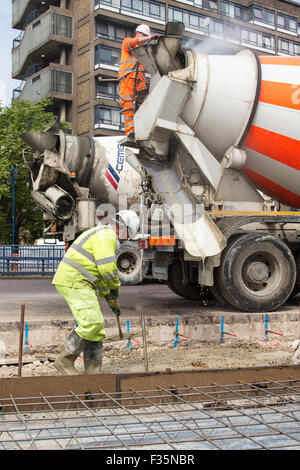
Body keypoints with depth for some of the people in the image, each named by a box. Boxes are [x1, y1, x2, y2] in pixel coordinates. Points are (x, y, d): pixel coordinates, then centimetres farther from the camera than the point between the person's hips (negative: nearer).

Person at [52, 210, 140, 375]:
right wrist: (115, 287, -1)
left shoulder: (102, 235, 25)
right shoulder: (107, 235, -11)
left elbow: (99, 271, 29)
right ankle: (64, 361, -3)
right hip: (74, 282, -11)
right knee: (92, 323, -16)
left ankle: (93, 371, 11)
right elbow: (107, 267, -20)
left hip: (79, 283, 11)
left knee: (96, 325, 8)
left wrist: (110, 299, 29)